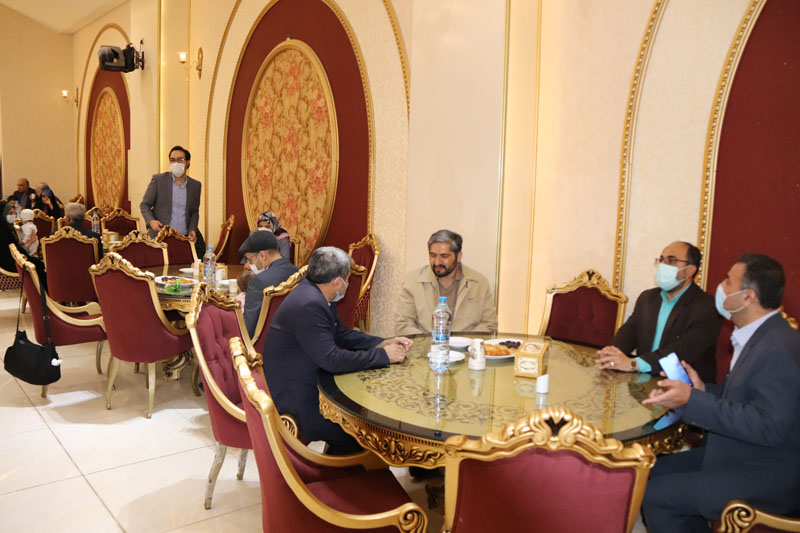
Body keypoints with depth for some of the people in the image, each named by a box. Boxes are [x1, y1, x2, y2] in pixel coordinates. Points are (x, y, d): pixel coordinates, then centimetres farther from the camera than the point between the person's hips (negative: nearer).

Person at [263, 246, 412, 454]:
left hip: (309, 386, 10)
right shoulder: (309, 305, -26)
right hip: (296, 405, -10)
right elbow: (332, 359, -27)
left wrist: (383, 343, 3)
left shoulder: (315, 295, 5)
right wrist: (383, 355, -18)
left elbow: (342, 334, 16)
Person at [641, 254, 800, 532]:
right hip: (744, 456, 10)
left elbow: (769, 425, -29)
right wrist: (704, 391, -1)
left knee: (657, 496, -14)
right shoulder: (759, 337, 8)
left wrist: (692, 401, -29)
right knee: (656, 472, 8)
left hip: (768, 476, -10)